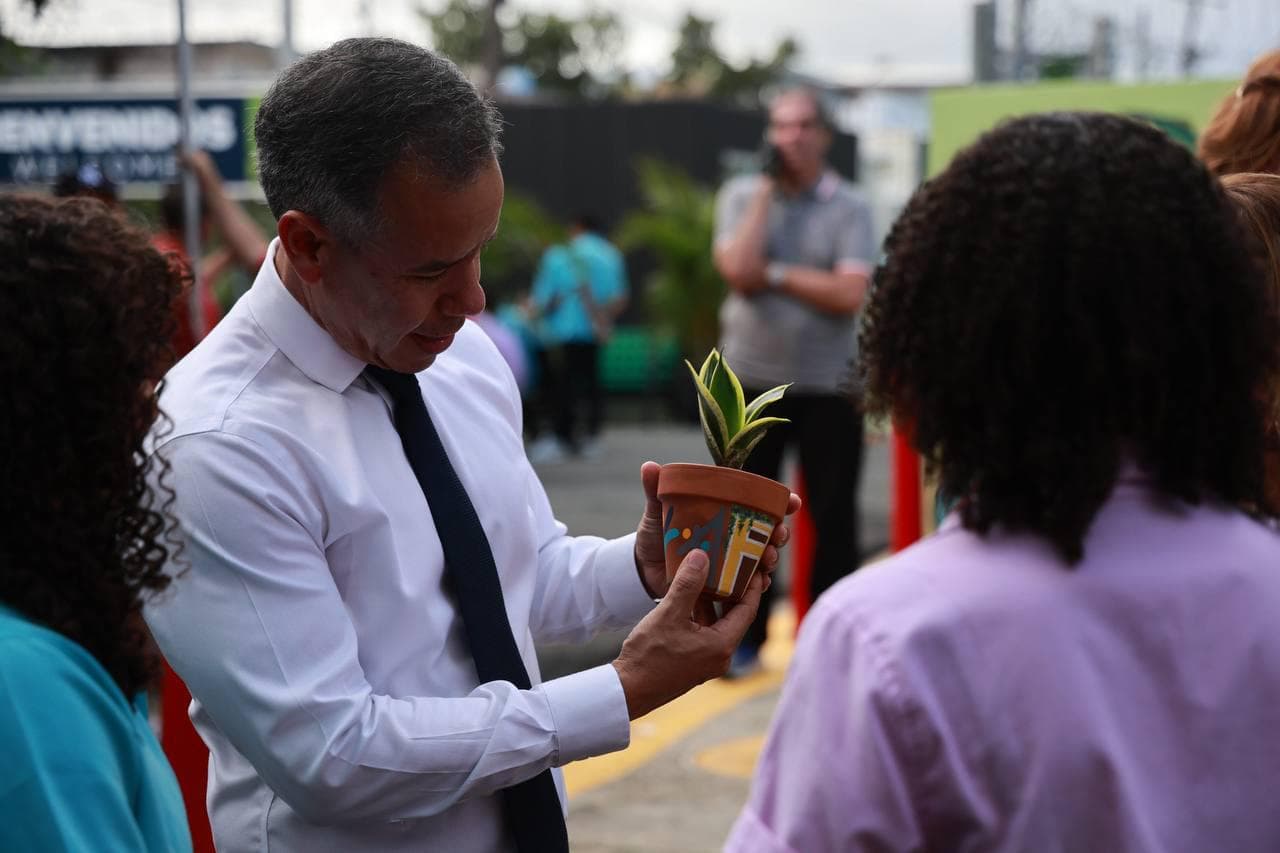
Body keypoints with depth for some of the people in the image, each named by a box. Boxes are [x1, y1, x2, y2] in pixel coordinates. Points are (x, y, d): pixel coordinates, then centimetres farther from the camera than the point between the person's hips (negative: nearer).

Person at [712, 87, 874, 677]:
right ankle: (744, 638, 20)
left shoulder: (849, 207, -4)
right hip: (750, 382, 2)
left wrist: (775, 273, -13)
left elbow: (850, 294, -16)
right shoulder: (741, 196, 2)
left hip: (827, 387, -1)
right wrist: (767, 191, -11)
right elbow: (738, 270, -15)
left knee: (832, 518, 5)